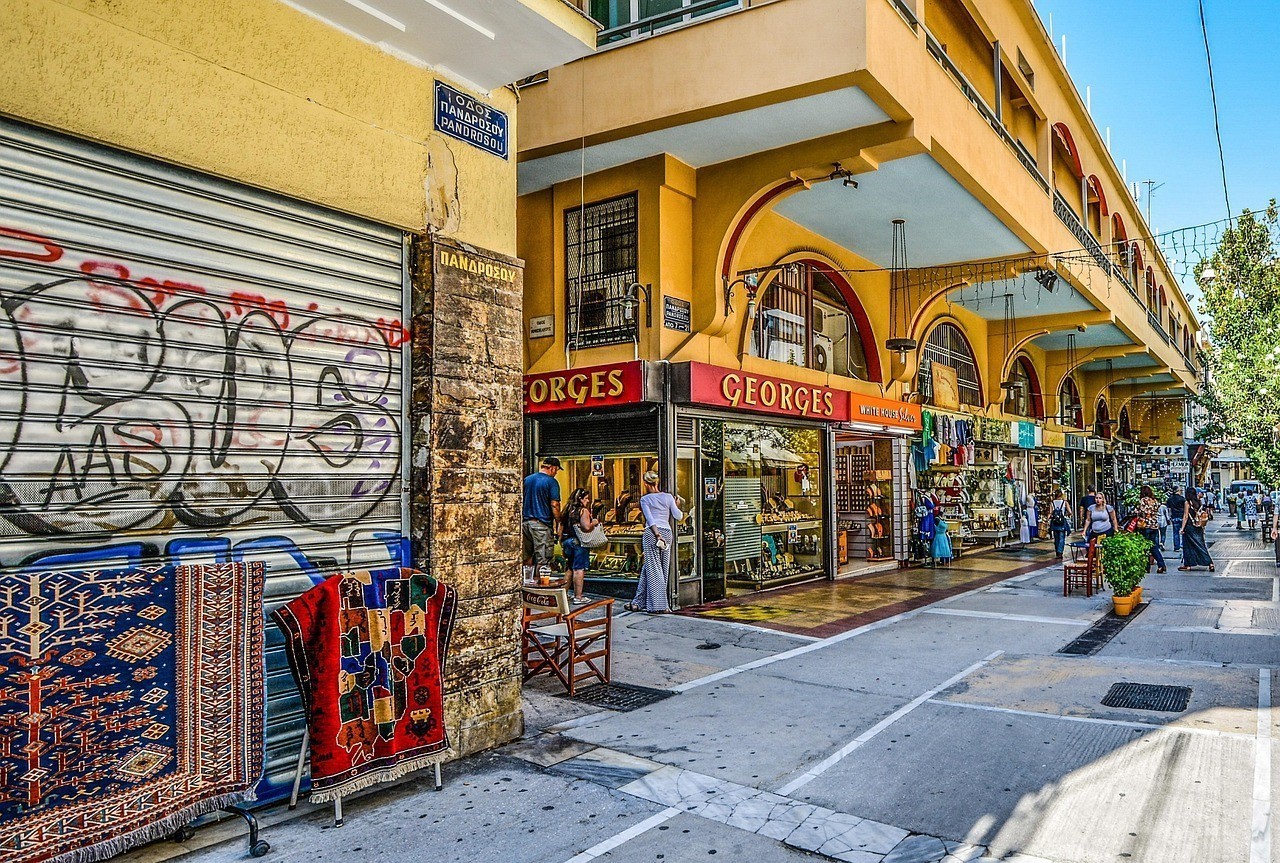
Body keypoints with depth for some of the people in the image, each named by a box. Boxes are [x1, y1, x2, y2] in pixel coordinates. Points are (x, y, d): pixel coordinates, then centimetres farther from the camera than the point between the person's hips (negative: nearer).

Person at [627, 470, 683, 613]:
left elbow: (650, 519, -10)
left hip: (651, 533, -4)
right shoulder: (668, 497, 8)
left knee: (653, 569, -1)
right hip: (667, 532, 4)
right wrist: (677, 506, 23)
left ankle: (658, 605, -6)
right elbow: (678, 517, 5)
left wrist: (657, 535, -15)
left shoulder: (645, 499, 2)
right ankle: (638, 603, 14)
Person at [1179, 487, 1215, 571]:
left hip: (1190, 527, -5)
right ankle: (1210, 563, 2)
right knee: (1201, 545, 9)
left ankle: (1187, 565, 8)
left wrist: (1182, 528, -10)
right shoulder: (1199, 502, 5)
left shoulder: (1188, 503, -11)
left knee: (1188, 546, 4)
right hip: (1199, 528, 5)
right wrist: (1203, 528, 17)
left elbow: (1186, 517, -12)